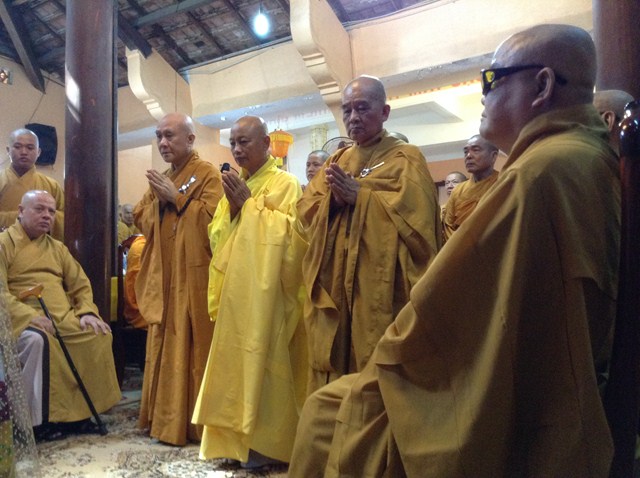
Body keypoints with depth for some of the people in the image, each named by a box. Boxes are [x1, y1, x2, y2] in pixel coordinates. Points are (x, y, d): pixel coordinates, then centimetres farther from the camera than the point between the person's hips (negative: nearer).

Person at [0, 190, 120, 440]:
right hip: (23, 318, -5)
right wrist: (29, 315, -24)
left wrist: (86, 312, -4)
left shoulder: (57, 248, 21)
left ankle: (81, 409, -8)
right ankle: (39, 417, -23)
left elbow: (80, 285, 17)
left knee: (100, 334, -17)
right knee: (37, 339, -37)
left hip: (64, 317, 5)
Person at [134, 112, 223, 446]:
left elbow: (213, 216, -16)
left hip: (193, 275, -7)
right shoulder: (160, 178, 18)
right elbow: (140, 220, 15)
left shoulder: (207, 173, -4)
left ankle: (191, 421, 7)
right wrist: (157, 200, -3)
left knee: (191, 346, -3)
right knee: (163, 346, 11)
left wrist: (176, 197, -14)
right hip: (162, 275, 7)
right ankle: (163, 415, 22)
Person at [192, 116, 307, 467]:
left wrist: (249, 204, -12)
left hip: (266, 292, -6)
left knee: (263, 361, -3)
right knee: (235, 359, 9)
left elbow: (290, 234, -15)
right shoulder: (235, 186, 16)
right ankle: (239, 436, 20)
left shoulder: (285, 184, -4)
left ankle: (264, 441, 10)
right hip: (235, 290, 7)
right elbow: (216, 237, 13)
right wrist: (232, 208, -6)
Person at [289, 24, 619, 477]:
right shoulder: (592, 161, 7)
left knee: (328, 412, 2)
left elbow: (446, 302, -20)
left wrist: (383, 366, -4)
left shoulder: (543, 169, -24)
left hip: (490, 417, -9)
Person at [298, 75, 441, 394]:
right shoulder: (336, 160, 18)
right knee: (332, 375, 9)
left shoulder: (405, 158, 2)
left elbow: (414, 211, -14)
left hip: (380, 287, -5)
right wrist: (333, 200, -11)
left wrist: (358, 195, -14)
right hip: (333, 284, 5)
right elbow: (306, 209, 9)